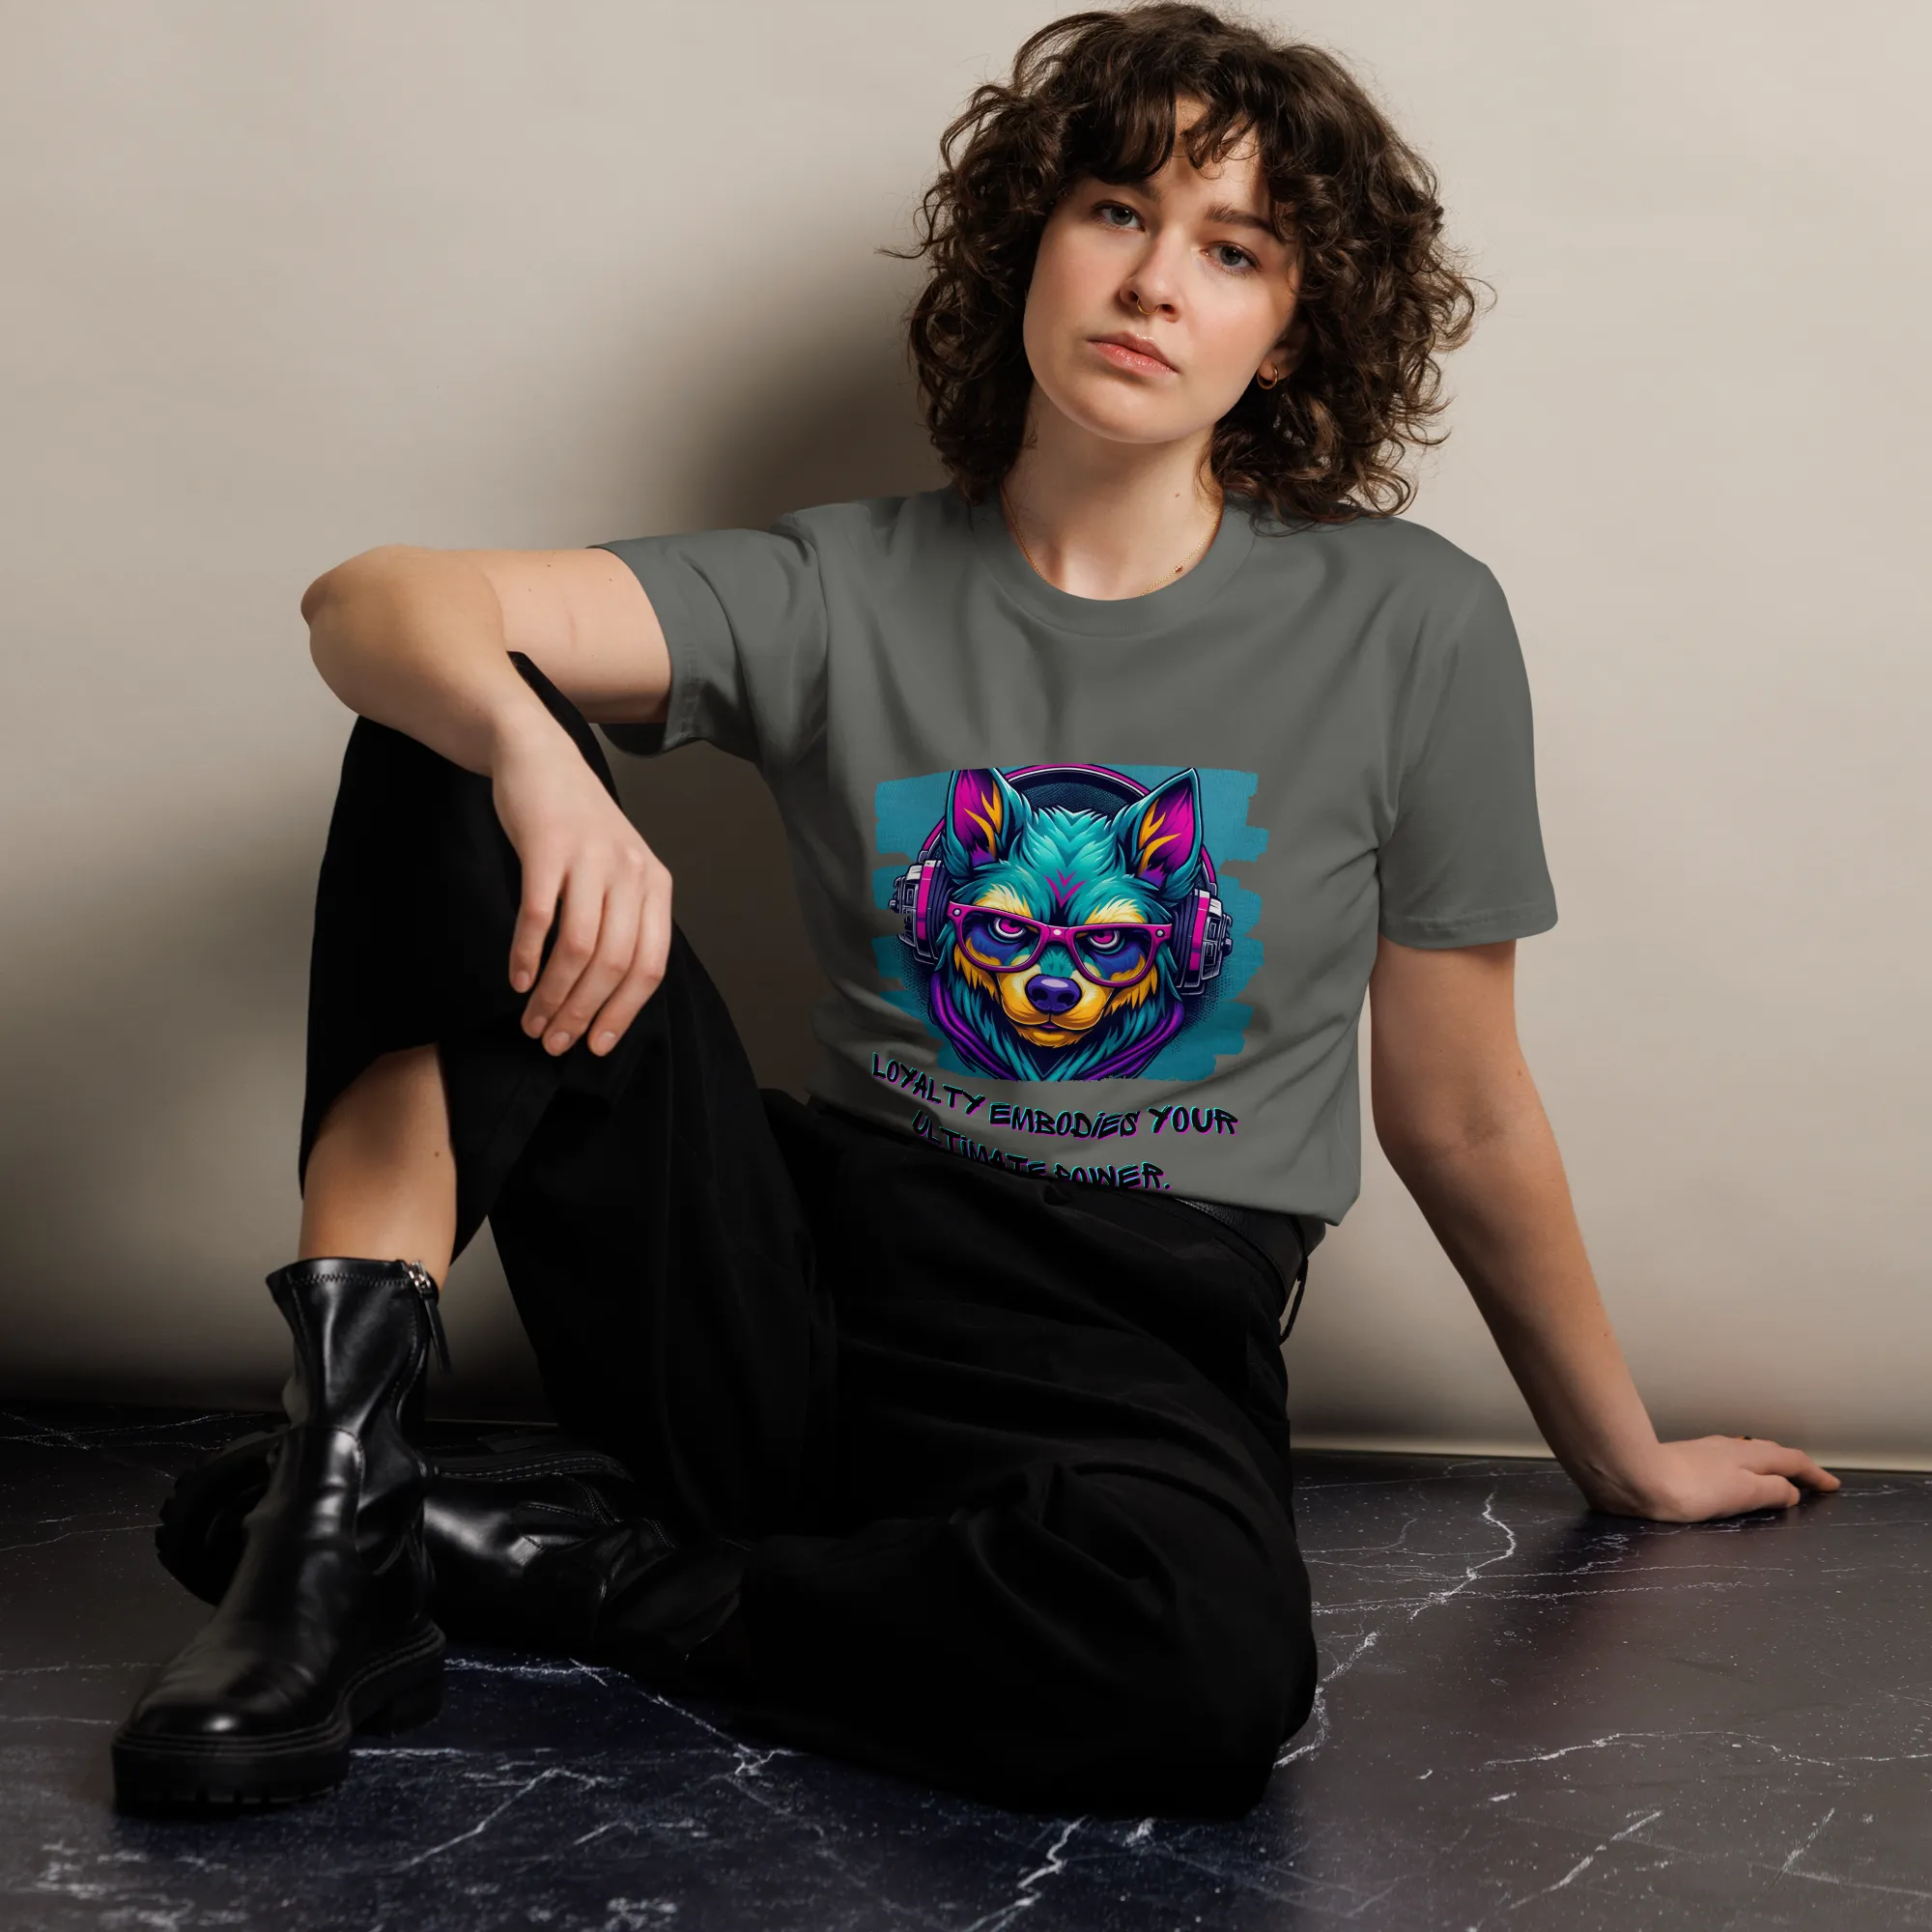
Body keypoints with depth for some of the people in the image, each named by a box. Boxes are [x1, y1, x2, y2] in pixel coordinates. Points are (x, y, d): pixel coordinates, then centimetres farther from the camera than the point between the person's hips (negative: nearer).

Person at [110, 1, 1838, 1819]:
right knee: (451, 745, -15)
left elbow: (1458, 1114, 9)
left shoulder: (1408, 626, 0)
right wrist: (530, 751, -35)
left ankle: (553, 1577, -15)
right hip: (791, 1280, 1)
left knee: (1210, 1664, -39)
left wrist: (1627, 1460, 17)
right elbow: (374, 601, -12)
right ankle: (342, 1513, -18)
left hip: (1136, 1348, -1)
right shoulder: (838, 595, 2)